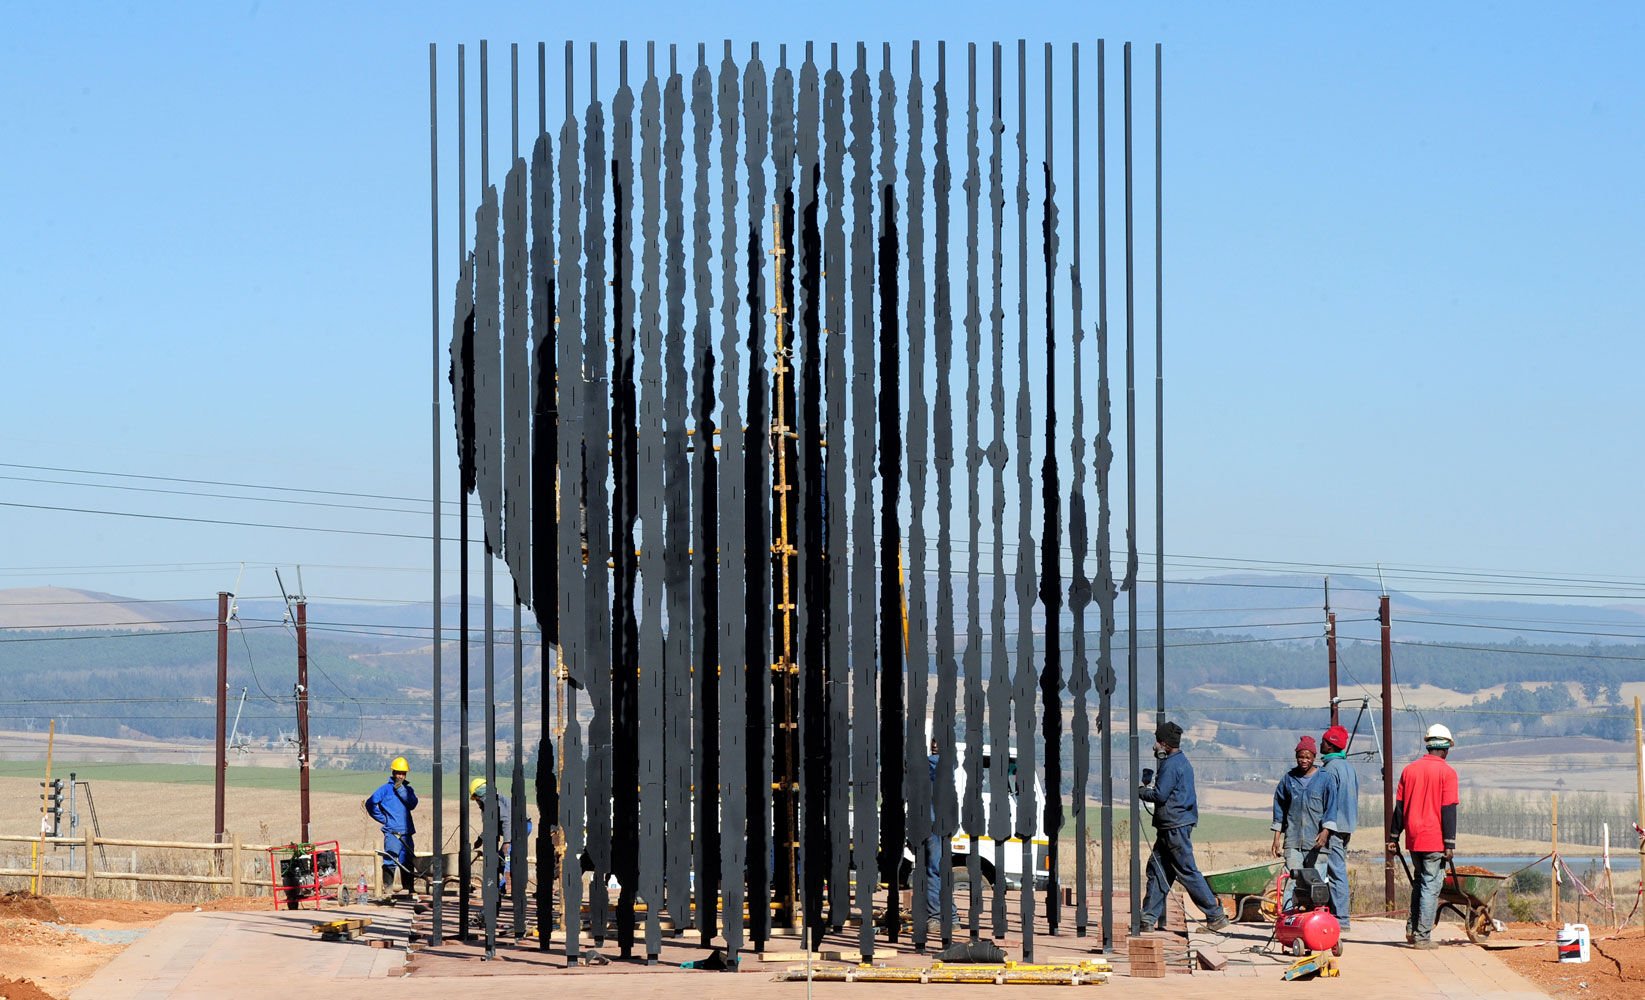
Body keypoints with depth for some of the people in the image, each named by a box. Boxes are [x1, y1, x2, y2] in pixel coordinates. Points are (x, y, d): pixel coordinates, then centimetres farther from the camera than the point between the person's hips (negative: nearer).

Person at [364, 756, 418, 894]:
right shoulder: (386, 788, 1)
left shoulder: (408, 789, 15)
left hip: (406, 834, 5)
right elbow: (370, 803, -5)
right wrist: (383, 818, -3)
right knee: (390, 862, -9)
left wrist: (401, 790, -12)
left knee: (408, 864, 9)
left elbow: (412, 804, -3)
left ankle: (409, 890, 14)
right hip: (392, 833, -5)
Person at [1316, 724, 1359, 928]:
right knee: (1339, 871, 12)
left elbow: (1331, 801, -21)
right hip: (1347, 827, 10)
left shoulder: (1329, 769, -13)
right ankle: (1339, 915, 15)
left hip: (1334, 827, -10)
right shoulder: (1349, 767, 16)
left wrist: (1326, 829, -26)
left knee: (1336, 872, -9)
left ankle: (1340, 919, -10)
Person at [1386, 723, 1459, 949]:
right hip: (1435, 839, -5)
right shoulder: (1447, 772, -7)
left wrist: (1393, 837, 13)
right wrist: (1450, 844, -10)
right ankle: (1422, 937, -4)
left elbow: (1399, 806, 10)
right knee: (1431, 886, -1)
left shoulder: (1409, 769, 8)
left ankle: (1412, 929, 14)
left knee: (1419, 883, 20)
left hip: (1413, 837, 5)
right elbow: (1448, 810, -11)